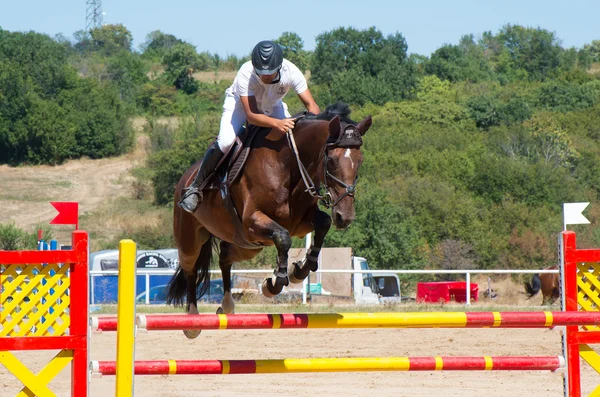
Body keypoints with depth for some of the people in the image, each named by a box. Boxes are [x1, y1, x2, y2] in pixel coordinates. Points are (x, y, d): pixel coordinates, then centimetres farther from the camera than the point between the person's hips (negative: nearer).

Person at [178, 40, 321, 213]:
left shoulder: (291, 72, -33)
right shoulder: (245, 74, -40)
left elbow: (311, 105, -30)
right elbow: (251, 115, -44)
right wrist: (277, 123, -62)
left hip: (273, 106, 3)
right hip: (240, 102, -3)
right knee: (225, 141, -27)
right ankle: (197, 186, -9)